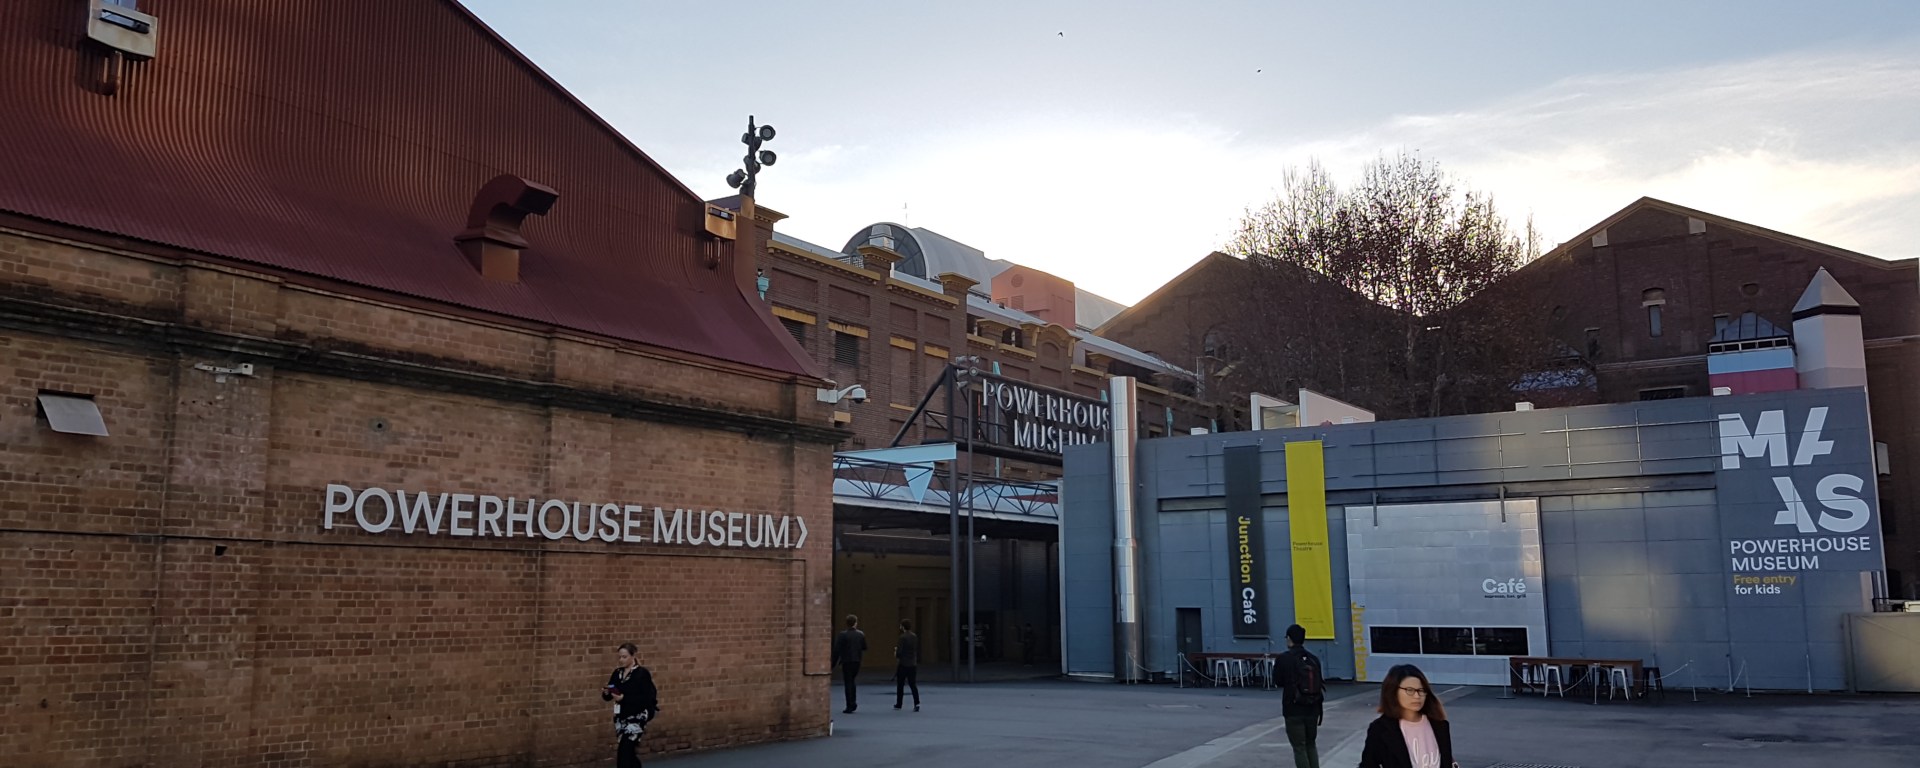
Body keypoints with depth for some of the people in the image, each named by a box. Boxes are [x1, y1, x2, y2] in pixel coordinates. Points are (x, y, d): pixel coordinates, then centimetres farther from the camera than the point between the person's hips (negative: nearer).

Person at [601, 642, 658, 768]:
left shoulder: (642, 673, -11)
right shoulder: (617, 673, 6)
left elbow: (646, 698, -17)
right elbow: (608, 696, 9)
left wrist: (624, 698, -23)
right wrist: (606, 693, -15)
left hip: (636, 718, -6)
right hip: (621, 717, 6)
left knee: (623, 755, -12)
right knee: (629, 754, 16)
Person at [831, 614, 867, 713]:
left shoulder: (843, 635, -11)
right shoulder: (861, 634, 0)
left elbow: (837, 650, -12)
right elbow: (864, 648, 5)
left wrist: (833, 663, -7)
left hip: (846, 661, -4)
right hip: (857, 661, 4)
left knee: (848, 683, 2)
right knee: (852, 681, 21)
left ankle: (850, 706, 2)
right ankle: (853, 703, 15)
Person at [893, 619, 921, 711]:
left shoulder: (903, 637, -15)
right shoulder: (915, 637, 5)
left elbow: (899, 652, -18)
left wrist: (896, 653, 6)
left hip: (903, 664, -5)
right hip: (913, 664, 5)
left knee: (900, 685, 9)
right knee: (913, 684, 5)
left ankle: (899, 704, 18)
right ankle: (916, 703, -9)